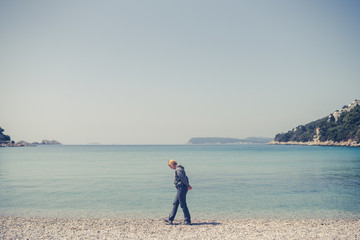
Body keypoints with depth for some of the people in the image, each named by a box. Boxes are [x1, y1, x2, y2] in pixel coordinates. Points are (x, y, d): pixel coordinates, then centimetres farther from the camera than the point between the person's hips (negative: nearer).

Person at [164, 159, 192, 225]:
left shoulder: (178, 170, -16)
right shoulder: (180, 169, 16)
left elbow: (183, 178, -22)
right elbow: (186, 178, 18)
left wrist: (188, 185, -9)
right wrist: (188, 185, 9)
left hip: (181, 189, -10)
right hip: (180, 189, 10)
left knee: (183, 205, -3)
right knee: (175, 204, 13)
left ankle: (188, 221, 3)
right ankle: (170, 219, 19)